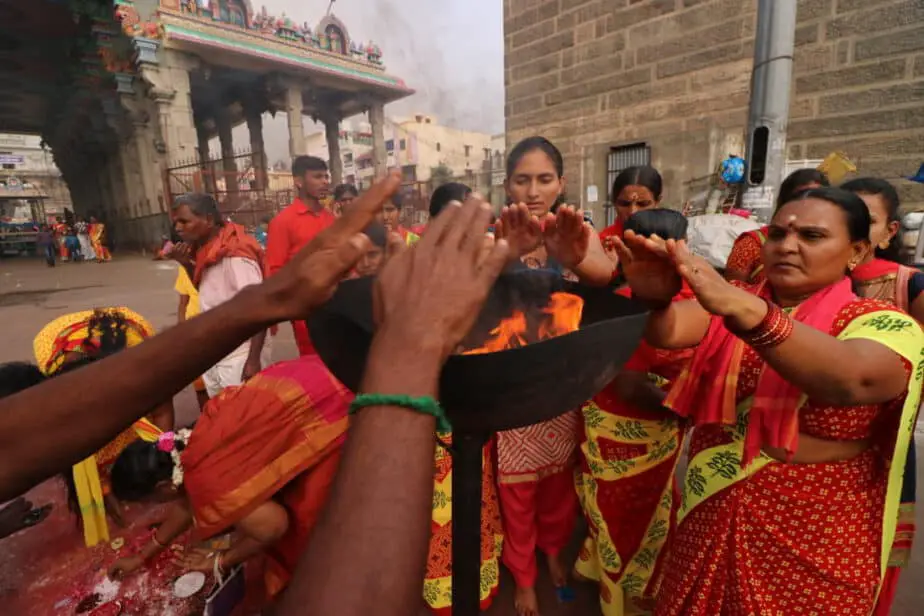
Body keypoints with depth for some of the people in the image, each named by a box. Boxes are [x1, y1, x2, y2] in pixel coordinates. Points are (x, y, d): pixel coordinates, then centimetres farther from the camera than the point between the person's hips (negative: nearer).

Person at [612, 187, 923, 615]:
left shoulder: (883, 324, -10)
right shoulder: (733, 303, -1)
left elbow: (852, 380, -34)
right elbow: (667, 331, -21)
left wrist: (744, 310, -48)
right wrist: (653, 298, -42)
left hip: (811, 545, -2)